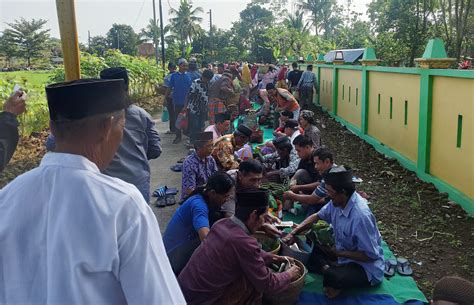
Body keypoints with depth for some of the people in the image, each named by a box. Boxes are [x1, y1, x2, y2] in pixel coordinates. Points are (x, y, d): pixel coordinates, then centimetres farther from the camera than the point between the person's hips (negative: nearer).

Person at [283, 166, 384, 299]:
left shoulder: (360, 216, -33)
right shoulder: (337, 202, -10)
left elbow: (371, 255, -26)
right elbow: (317, 216, 7)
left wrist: (338, 253, -22)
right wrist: (293, 233, -3)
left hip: (366, 265, -8)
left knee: (332, 278, -36)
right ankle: (327, 269, -6)